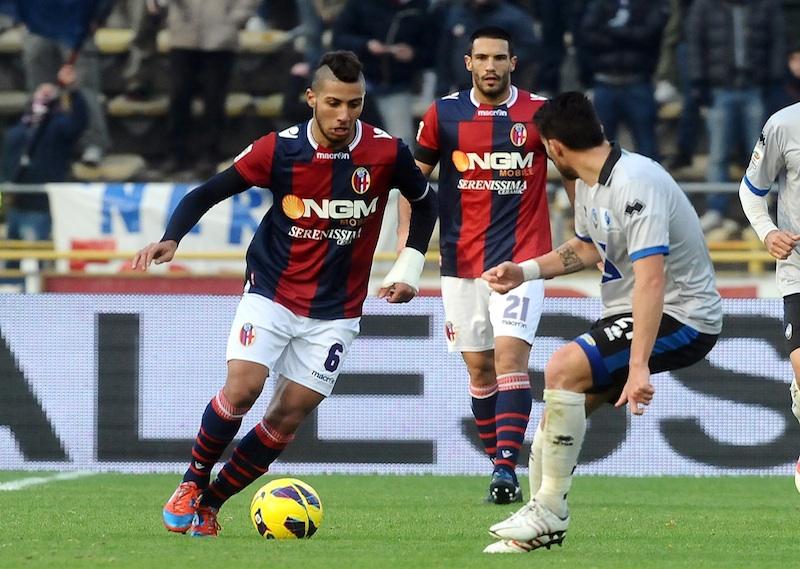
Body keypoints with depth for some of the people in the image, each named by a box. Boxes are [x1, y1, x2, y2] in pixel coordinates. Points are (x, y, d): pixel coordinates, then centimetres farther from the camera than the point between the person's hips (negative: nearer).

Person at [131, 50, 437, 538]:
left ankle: (209, 505, 9)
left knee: (290, 416, -4)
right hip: (272, 294, -1)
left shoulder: (387, 152, -10)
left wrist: (409, 269, 3)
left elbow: (425, 202, 10)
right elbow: (208, 193, -4)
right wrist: (171, 239, -20)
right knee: (242, 388, -20)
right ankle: (192, 483, 2)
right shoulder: (279, 150, -12)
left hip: (336, 312, 1)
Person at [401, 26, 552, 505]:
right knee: (479, 367, 6)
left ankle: (507, 467, -23)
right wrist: (407, 239, 3)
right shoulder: (444, 114, 2)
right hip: (462, 262, 3)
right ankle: (500, 466, 17)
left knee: (510, 354, -17)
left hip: (521, 260, -3)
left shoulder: (540, 113, -3)